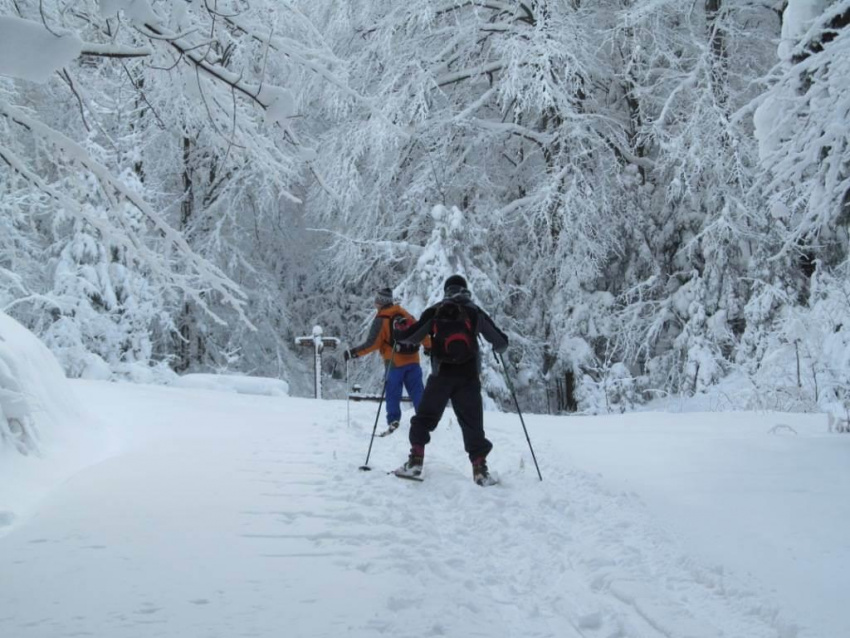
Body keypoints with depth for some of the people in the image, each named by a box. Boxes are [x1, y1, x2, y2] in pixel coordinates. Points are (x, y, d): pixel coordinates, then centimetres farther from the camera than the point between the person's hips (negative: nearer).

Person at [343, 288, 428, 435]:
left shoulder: (381, 320, -9)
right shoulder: (405, 314, 7)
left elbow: (372, 344, -14)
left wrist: (353, 352, -9)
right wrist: (430, 346, 23)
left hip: (395, 363, -5)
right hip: (413, 360, 5)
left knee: (392, 393, 3)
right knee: (417, 392, 8)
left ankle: (393, 422, -4)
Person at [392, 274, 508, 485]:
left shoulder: (434, 312, 4)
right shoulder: (475, 312, 5)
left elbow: (412, 336, 5)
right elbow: (500, 342, 9)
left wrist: (397, 334, 26)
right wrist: (499, 347, 33)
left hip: (441, 375, 0)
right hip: (469, 376, 0)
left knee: (424, 418, 12)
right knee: (473, 424, 6)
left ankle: (415, 461, 4)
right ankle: (480, 469, 0)